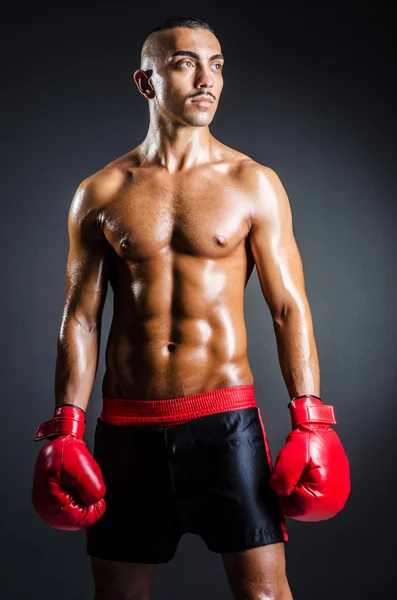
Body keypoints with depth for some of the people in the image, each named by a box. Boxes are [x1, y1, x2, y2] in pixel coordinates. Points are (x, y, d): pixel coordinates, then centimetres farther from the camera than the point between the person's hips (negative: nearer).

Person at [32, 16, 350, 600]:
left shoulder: (254, 184, 1)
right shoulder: (100, 194, 5)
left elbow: (289, 308, 0)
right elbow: (81, 318, 5)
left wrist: (309, 423, -6)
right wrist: (66, 430, 0)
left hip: (227, 419, -1)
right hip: (127, 426, 2)